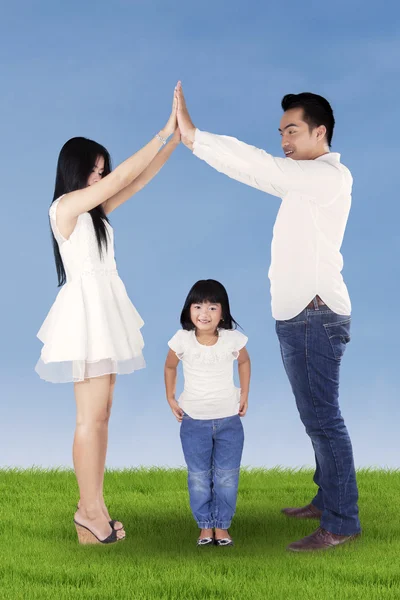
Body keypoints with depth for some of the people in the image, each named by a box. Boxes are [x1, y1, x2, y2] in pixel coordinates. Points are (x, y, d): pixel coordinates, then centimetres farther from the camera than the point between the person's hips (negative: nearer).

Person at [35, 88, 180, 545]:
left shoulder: (94, 211, 15)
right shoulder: (65, 206, -9)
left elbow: (139, 179, 12)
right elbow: (124, 176, -13)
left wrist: (177, 138, 6)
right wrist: (165, 133, -9)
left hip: (104, 314, 9)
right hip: (86, 313, -9)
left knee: (100, 415, 8)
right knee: (92, 417, -5)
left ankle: (91, 510, 12)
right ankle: (91, 509, 3)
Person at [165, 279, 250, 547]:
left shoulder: (233, 339, -12)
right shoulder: (182, 340, -12)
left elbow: (244, 362, 10)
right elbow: (170, 367, 8)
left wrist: (244, 395, 7)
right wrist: (170, 398, 5)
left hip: (229, 419, 0)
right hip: (194, 421, 0)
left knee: (227, 477, 5)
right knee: (199, 477, 6)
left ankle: (222, 526, 19)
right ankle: (205, 526, 19)